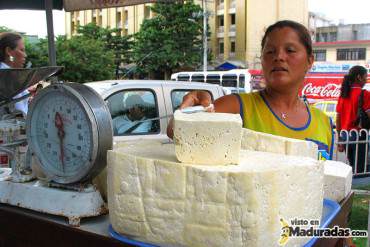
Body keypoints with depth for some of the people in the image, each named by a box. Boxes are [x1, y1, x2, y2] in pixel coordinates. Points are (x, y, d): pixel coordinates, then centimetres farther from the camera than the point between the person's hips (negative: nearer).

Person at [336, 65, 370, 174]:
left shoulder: (343, 94, 8)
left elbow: (338, 119, 10)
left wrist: (340, 140, 15)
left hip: (345, 135, 6)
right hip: (359, 135, -6)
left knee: (352, 167, 16)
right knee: (359, 169, -1)